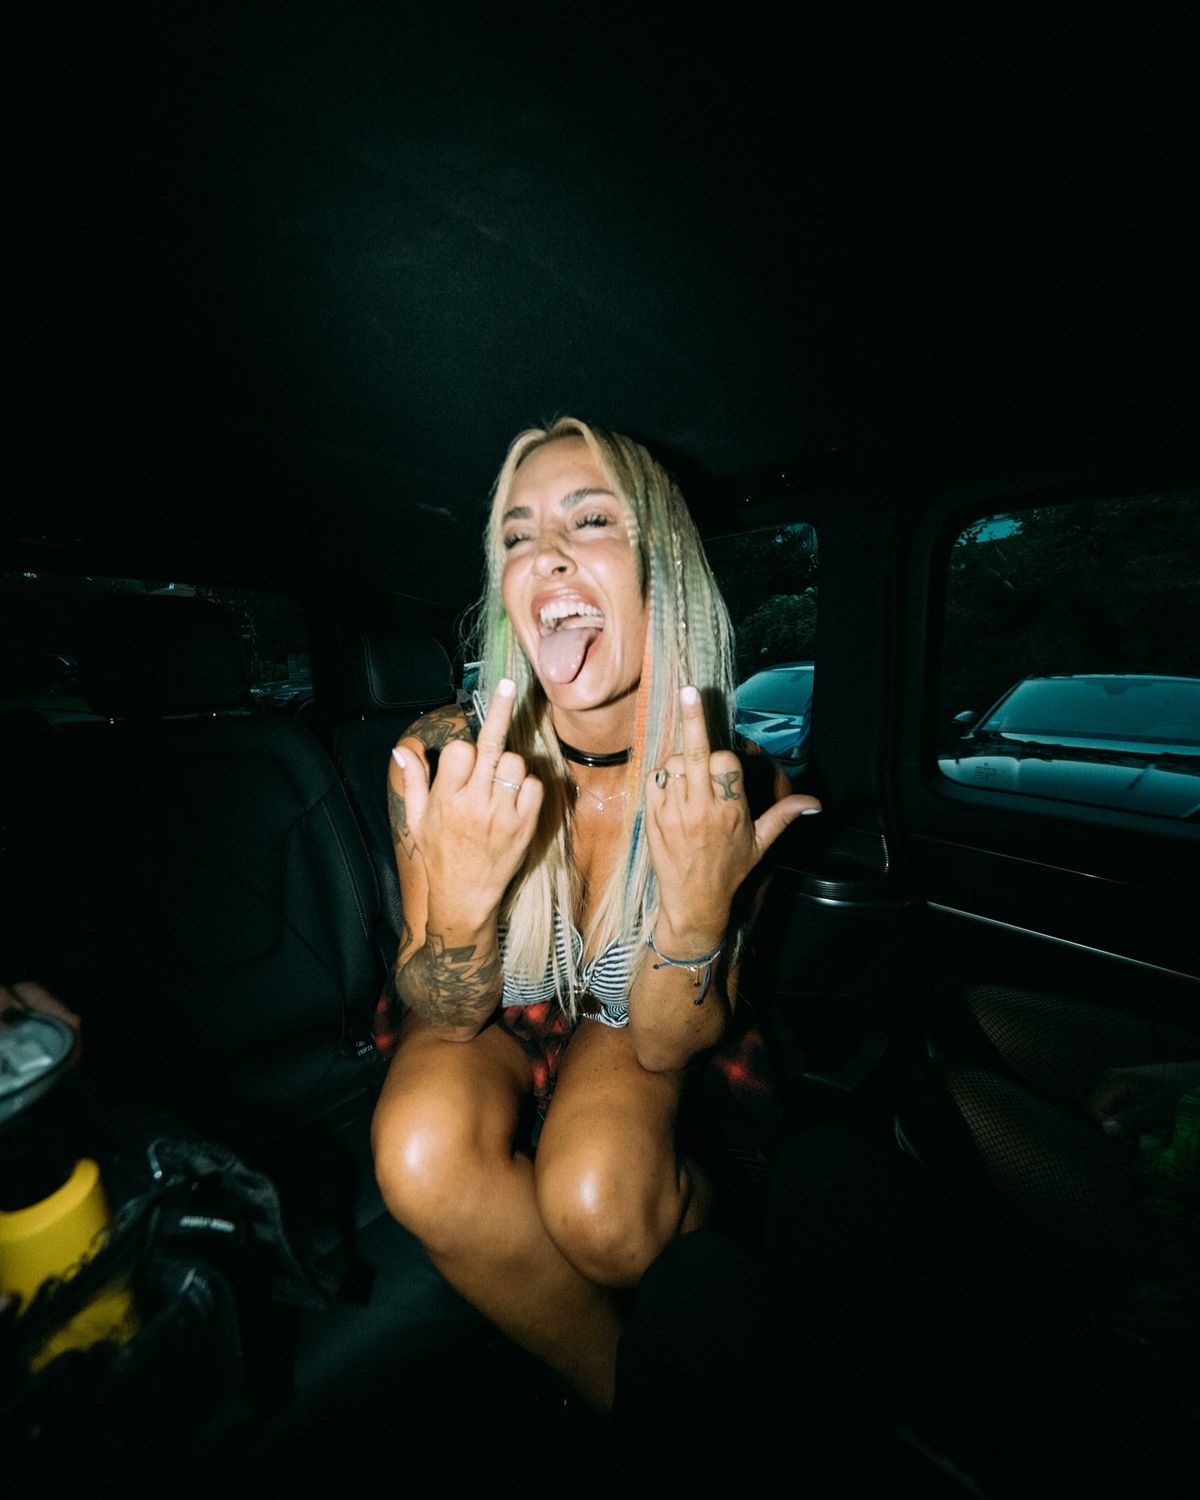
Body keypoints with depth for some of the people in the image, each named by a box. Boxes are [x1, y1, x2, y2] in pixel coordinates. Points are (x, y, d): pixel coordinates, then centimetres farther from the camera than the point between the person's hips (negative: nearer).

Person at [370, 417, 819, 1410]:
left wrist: (698, 909, -38)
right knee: (423, 1155, -29)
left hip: (623, 1029, 0)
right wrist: (460, 902, -39)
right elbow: (447, 1020, -17)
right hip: (485, 1022, 1)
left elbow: (666, 1044, -17)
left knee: (595, 1194, -30)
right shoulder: (443, 757, -24)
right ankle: (632, 1396, 2)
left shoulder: (738, 788, -25)